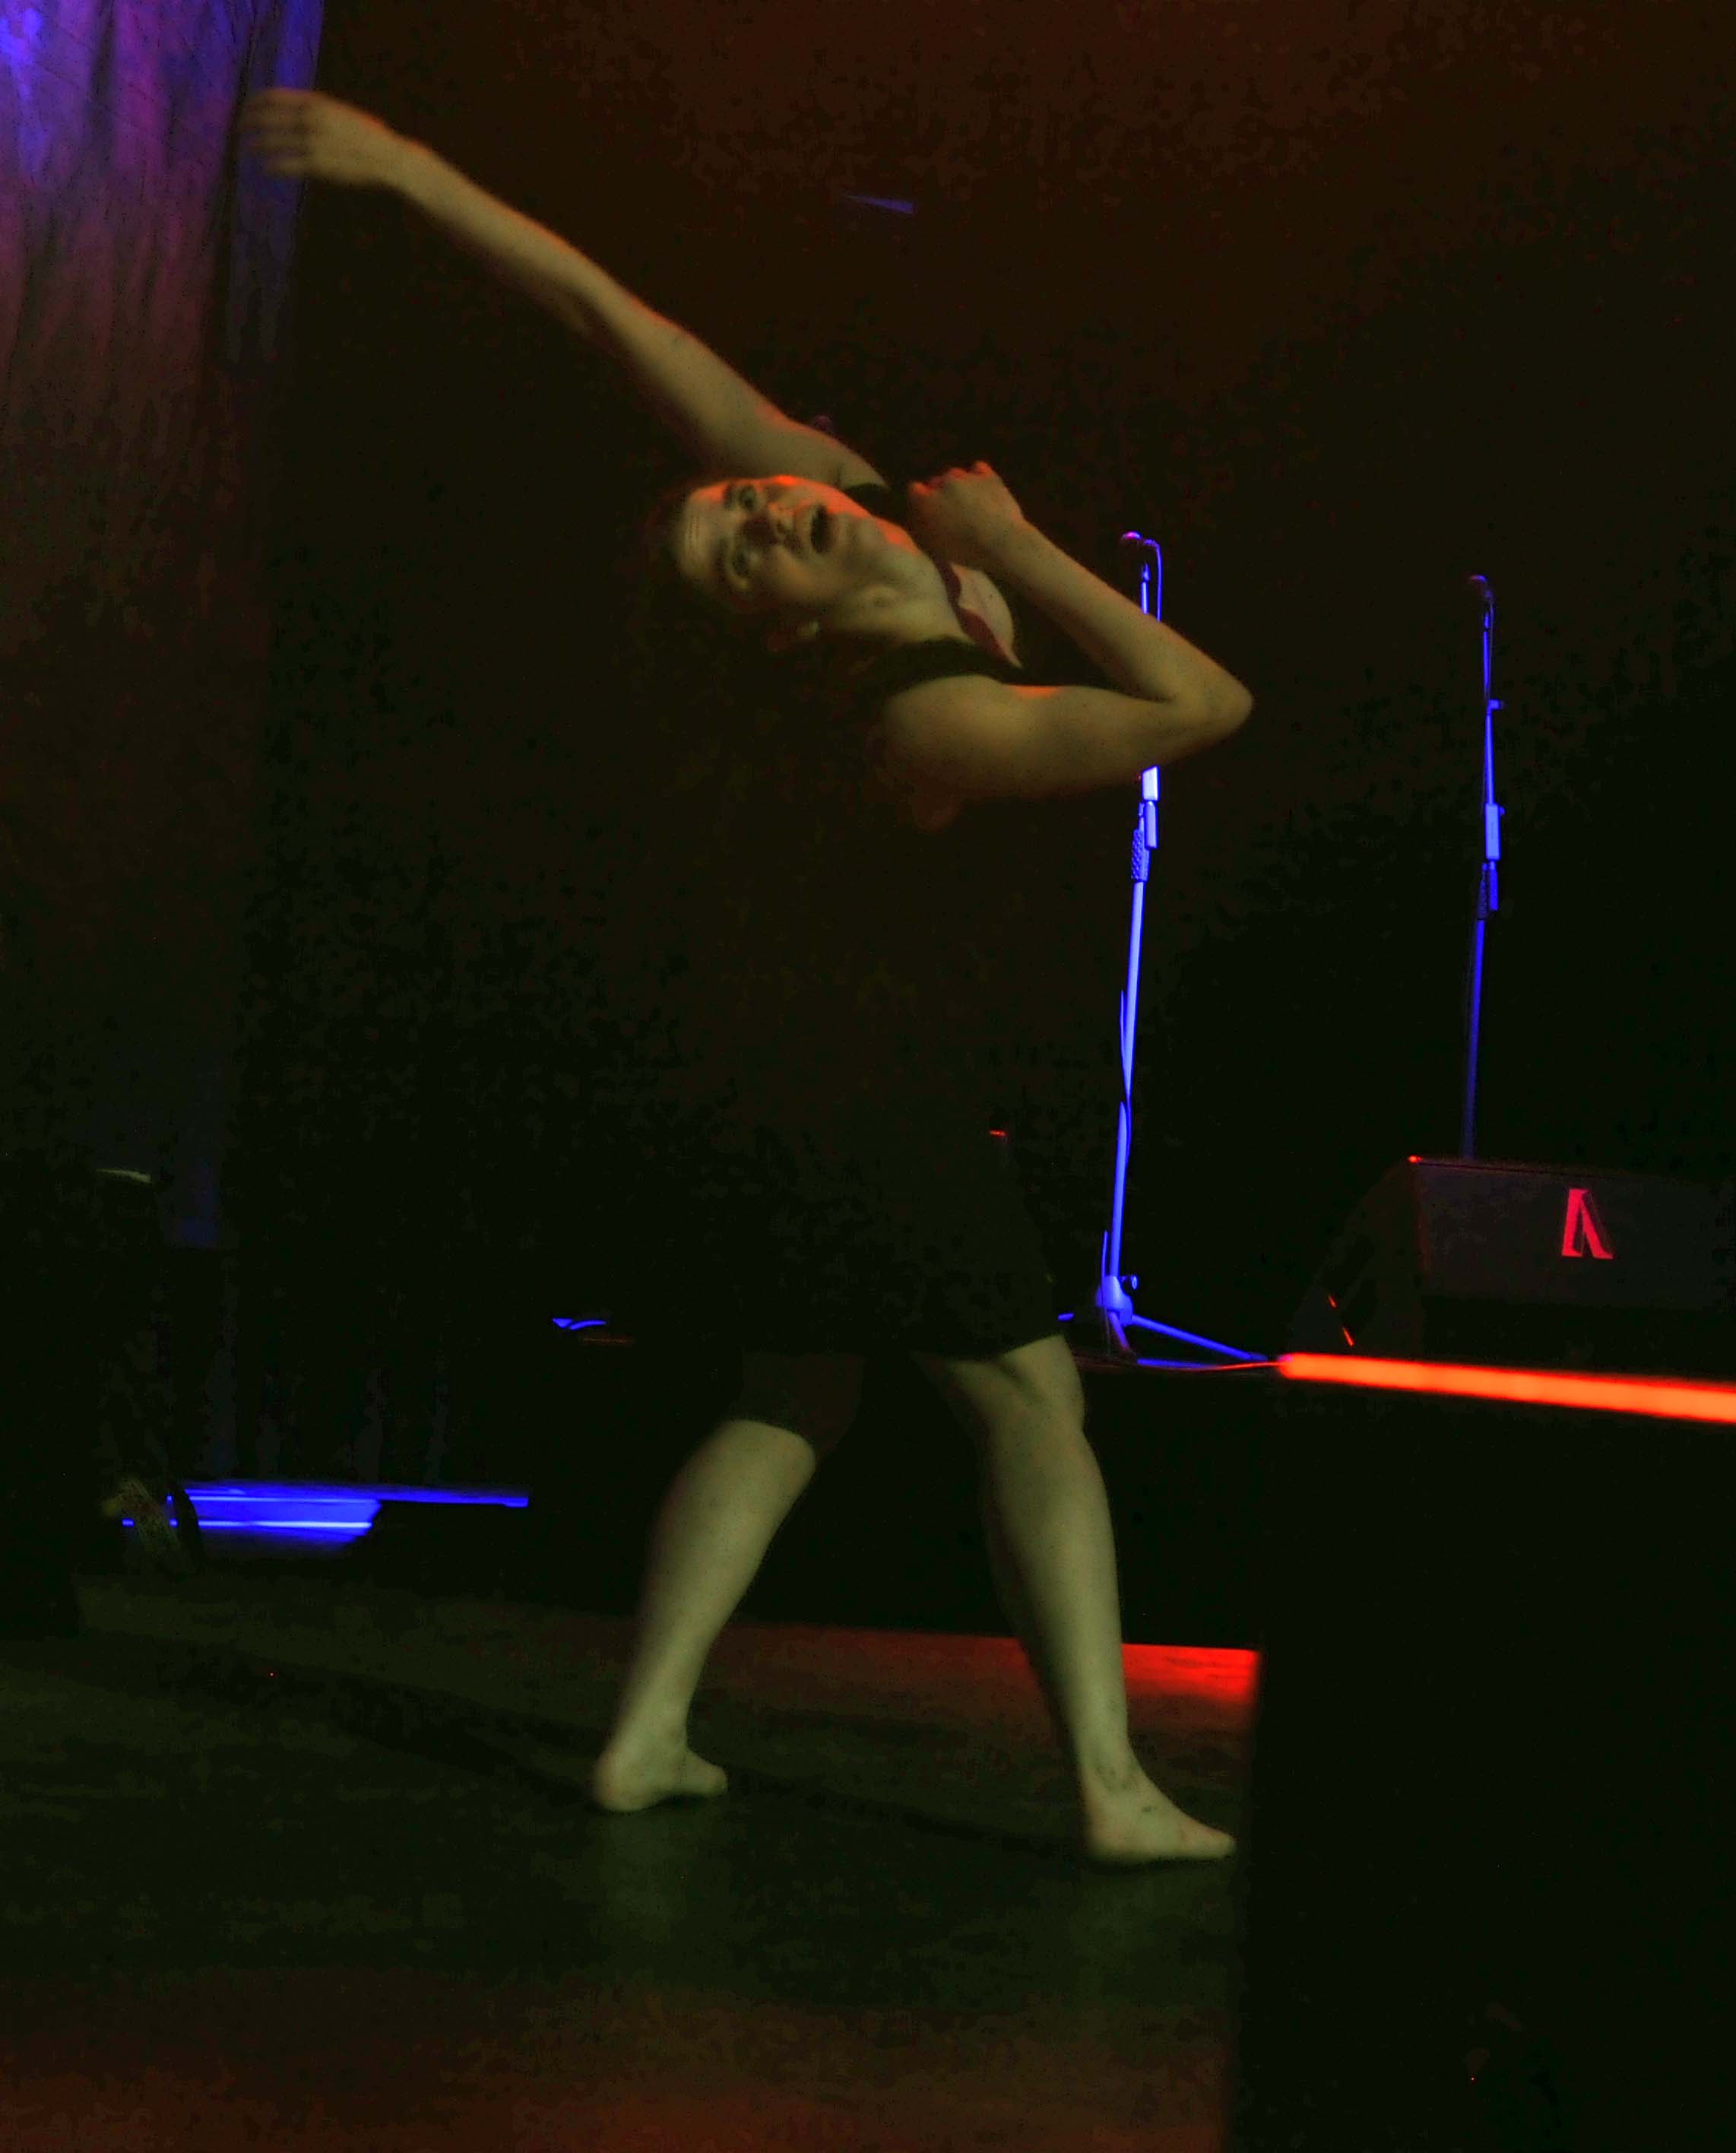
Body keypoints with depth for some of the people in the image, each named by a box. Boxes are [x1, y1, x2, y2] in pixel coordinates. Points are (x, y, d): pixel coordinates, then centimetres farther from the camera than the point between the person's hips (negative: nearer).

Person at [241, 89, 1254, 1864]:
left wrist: (411, 170, -4)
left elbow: (606, 311, -10)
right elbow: (1203, 706, -25)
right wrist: (1021, 553, -23)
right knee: (1031, 1409, -2)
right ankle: (1110, 1786, -7)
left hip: (769, 1075, 9)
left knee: (786, 1399, 15)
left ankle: (645, 1733, 8)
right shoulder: (939, 723, -30)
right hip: (871, 1108, -9)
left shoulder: (844, 480, -11)